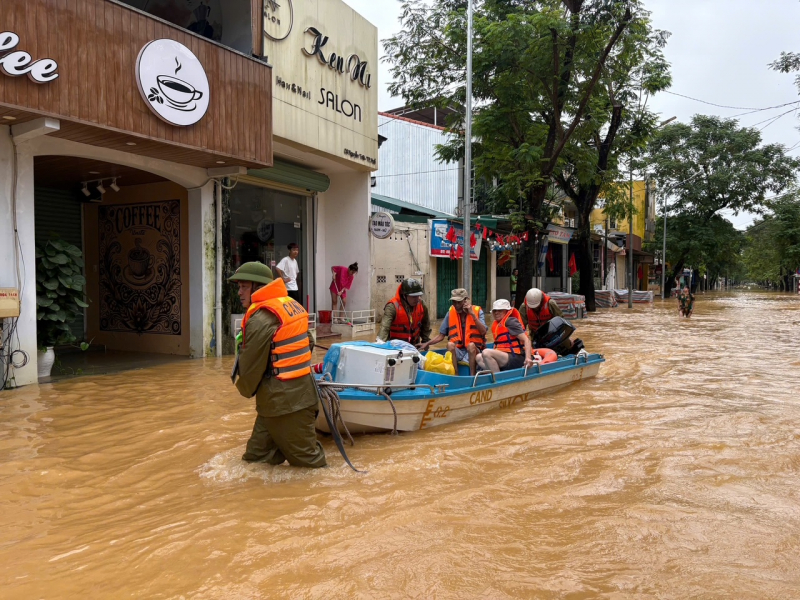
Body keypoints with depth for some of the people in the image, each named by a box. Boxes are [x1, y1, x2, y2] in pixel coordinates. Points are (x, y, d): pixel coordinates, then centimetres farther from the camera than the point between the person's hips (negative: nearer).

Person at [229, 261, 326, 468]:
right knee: (255, 458, 15)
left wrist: (245, 389, 9)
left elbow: (251, 365, -12)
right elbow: (302, 345, 18)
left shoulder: (261, 319, -18)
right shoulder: (292, 305, 10)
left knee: (308, 461, 5)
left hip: (282, 401, -10)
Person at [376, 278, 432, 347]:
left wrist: (425, 341, 14)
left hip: (414, 346, 5)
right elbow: (384, 327, -32)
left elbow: (426, 324, 13)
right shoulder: (393, 306, -21)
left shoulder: (421, 305, -4)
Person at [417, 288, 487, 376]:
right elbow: (441, 335, 5)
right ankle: (455, 375, -28)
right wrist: (427, 343, -9)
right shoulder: (451, 313, 3)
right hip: (457, 351, 2)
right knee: (450, 344, -29)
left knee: (471, 345, -33)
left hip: (473, 350, -2)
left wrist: (472, 314, -18)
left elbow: (483, 331, -16)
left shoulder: (477, 311, -2)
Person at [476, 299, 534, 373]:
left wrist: (528, 358, -29)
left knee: (486, 353, -25)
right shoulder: (496, 325, 18)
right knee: (479, 357, 8)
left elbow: (526, 339, -16)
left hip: (517, 359, -9)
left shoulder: (510, 321, -7)